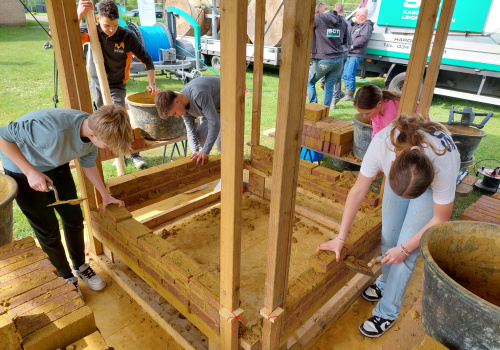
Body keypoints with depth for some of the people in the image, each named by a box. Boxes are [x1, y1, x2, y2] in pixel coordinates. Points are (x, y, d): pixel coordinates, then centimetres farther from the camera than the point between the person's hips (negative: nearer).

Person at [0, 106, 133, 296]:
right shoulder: (53, 129, -43)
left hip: (57, 167, 6)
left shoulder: (96, 129, -19)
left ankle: (80, 267, 33)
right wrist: (31, 172, -33)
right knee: (48, 231, 2)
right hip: (22, 169, -5)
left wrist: (105, 195, 7)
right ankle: (66, 277, 25)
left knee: (74, 218, 9)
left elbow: (88, 163, 1)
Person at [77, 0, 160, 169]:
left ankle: (134, 153, 1)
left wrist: (152, 83, -19)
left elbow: (146, 59, -9)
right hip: (96, 84, 3)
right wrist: (79, 14, -44)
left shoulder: (127, 36, -17)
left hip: (116, 87, -3)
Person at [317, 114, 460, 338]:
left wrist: (405, 248, -19)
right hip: (399, 170, 3)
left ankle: (386, 313, 7)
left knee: (404, 245, -8)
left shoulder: (444, 167, -41)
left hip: (433, 179, -2)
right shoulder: (382, 143, -39)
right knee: (388, 235, 5)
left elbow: (440, 219, -23)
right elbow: (358, 190, -26)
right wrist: (340, 238, -22)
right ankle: (386, 283, 34)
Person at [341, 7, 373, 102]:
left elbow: (364, 38, -19)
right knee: (345, 75, 11)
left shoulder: (367, 26, -5)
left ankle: (350, 95, -5)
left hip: (356, 54, -9)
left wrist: (353, 45, -18)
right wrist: (353, 23, 16)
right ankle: (347, 93, 21)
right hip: (350, 53, 9)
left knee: (350, 75, -12)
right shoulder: (356, 25, 23)